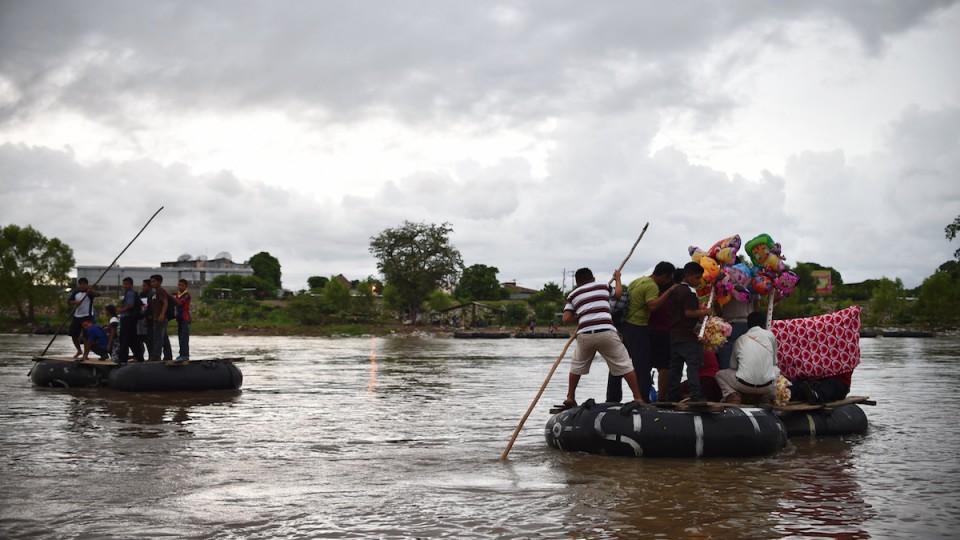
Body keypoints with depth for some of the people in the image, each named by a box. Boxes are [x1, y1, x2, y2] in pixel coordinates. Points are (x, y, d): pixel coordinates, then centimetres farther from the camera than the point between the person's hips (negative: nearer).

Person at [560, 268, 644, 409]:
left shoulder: (573, 295, 16)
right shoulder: (603, 286, 17)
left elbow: (566, 318, 6)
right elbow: (618, 293, 36)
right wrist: (617, 278, 53)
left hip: (584, 335, 1)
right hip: (606, 332, -1)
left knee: (577, 366, 23)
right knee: (625, 364, 7)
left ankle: (570, 398, 24)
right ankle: (638, 397, 6)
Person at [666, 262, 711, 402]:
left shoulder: (675, 291, 14)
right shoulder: (689, 292, -13)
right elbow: (689, 313, -21)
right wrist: (703, 312, -7)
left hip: (674, 334, 9)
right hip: (687, 335, -9)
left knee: (675, 366, 11)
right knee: (693, 365, -9)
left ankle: (673, 396, 12)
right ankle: (696, 396, -14)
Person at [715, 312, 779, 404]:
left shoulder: (740, 340, 12)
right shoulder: (770, 335, 9)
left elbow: (733, 366, 16)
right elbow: (774, 362, 16)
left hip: (744, 385, -1)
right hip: (767, 387, 1)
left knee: (720, 374, 26)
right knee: (776, 370, 34)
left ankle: (733, 396, 1)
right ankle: (766, 399, 19)